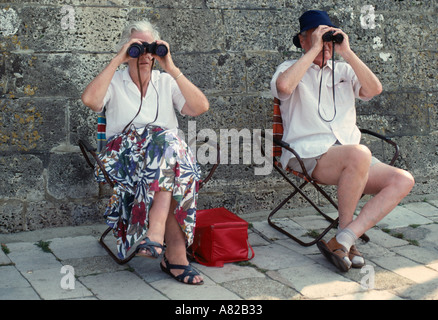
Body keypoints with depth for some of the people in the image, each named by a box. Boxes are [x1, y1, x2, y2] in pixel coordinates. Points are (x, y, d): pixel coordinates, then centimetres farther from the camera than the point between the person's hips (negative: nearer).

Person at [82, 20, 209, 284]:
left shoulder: (166, 82, 19)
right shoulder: (114, 81, 14)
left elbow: (201, 107, -1)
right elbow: (90, 99, -12)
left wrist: (171, 68, -3)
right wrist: (117, 60, -7)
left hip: (170, 151, 2)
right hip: (123, 155, -2)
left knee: (168, 143, -35)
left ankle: (155, 231, -42)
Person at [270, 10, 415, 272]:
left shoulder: (344, 71, 24)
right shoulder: (291, 68, 12)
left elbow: (374, 89, 4)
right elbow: (283, 86, -15)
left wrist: (347, 53, -1)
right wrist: (314, 50, -8)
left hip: (355, 161, 6)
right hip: (309, 154, -6)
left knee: (404, 180, -17)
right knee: (360, 153, -36)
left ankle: (341, 241, -26)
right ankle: (347, 237, -18)